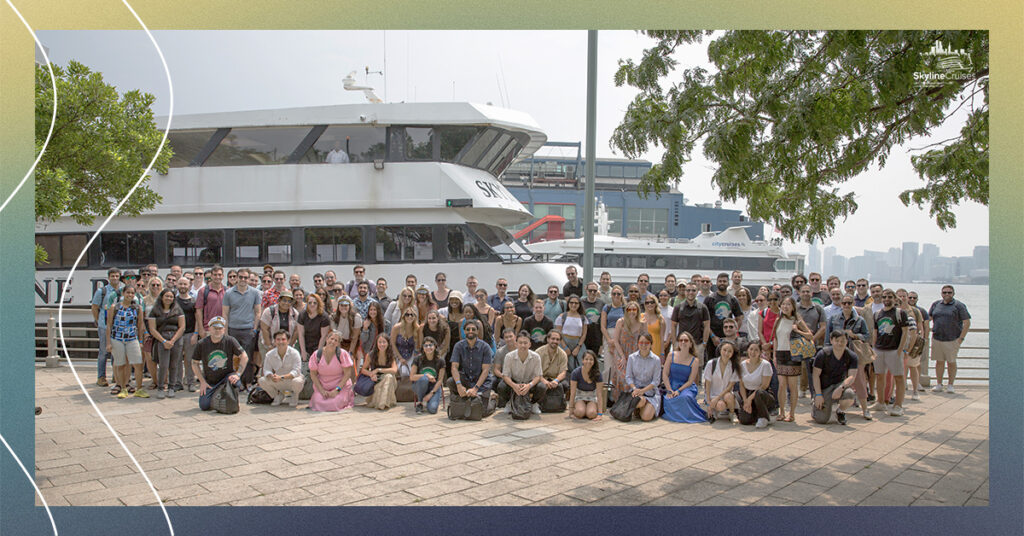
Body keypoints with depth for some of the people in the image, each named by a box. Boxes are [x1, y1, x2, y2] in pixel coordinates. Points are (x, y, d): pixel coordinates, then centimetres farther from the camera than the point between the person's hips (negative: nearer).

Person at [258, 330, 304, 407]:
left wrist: (281, 377, -36)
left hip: (292, 379, -3)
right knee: (261, 380, -18)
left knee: (297, 382, -37)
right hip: (278, 384, 3)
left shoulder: (294, 353, -19)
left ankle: (295, 396, 2)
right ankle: (278, 395, 9)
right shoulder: (269, 354, -7)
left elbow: (296, 371, -25)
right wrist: (271, 376, -31)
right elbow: (266, 370, -6)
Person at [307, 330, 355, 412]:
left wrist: (337, 389, -17)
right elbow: (313, 374, 0)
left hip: (341, 385, -2)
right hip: (322, 386, 2)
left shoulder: (342, 354, -12)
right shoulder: (317, 354, -6)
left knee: (336, 404, -23)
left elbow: (347, 373, -10)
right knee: (318, 403, -21)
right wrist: (322, 390, -10)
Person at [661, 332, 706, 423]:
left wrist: (679, 390, -19)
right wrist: (669, 391, -12)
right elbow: (664, 375, -1)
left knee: (686, 397, -36)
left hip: (686, 387, -1)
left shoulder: (694, 361, -3)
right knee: (669, 401, -29)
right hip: (672, 385, 1)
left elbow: (690, 381, -5)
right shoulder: (671, 355, 0)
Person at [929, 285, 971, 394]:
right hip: (937, 339, 3)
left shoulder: (959, 305, -2)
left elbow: (967, 323, -4)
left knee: (951, 362, 3)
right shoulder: (936, 304, 10)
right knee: (939, 361, 6)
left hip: (952, 339, -3)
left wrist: (961, 338, -9)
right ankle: (938, 384, 13)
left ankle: (950, 385, 11)